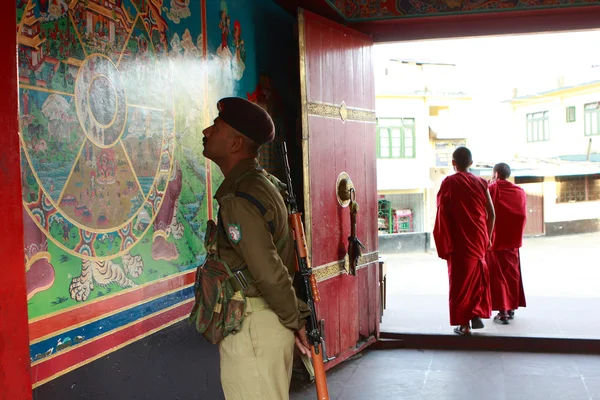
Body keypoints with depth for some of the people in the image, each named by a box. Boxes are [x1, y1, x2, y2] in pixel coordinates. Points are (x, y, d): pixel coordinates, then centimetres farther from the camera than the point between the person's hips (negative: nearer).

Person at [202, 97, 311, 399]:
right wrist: (296, 316, 16)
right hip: (267, 320, 10)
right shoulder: (263, 183, 11)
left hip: (252, 326, -10)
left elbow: (269, 274, -24)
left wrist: (294, 321, -11)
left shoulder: (238, 201, -20)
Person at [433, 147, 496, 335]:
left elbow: (442, 214, -10)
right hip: (478, 239, 3)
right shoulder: (481, 183, 2)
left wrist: (444, 243, -4)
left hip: (458, 241, -3)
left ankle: (464, 323, 6)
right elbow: (491, 214, 1)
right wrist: (487, 237, 12)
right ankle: (477, 314, 18)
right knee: (477, 276, 20)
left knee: (460, 279, 4)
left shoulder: (449, 183, -8)